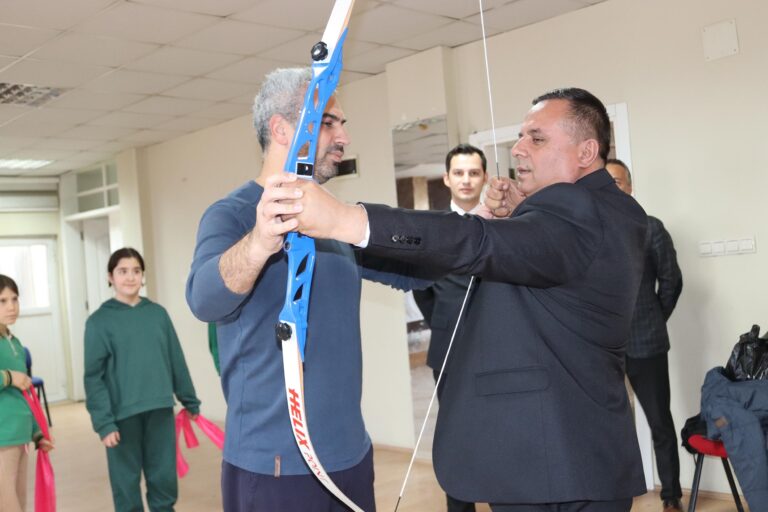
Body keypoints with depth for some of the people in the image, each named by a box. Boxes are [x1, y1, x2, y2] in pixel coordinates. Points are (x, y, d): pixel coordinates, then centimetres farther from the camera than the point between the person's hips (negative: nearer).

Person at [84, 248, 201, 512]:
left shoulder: (158, 313, 7)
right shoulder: (99, 321, -2)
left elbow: (177, 360, 11)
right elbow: (94, 376, -6)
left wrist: (190, 401, 13)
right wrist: (103, 422, -12)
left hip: (161, 411, 3)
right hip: (123, 415, -3)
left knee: (165, 479, 11)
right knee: (126, 483, 7)